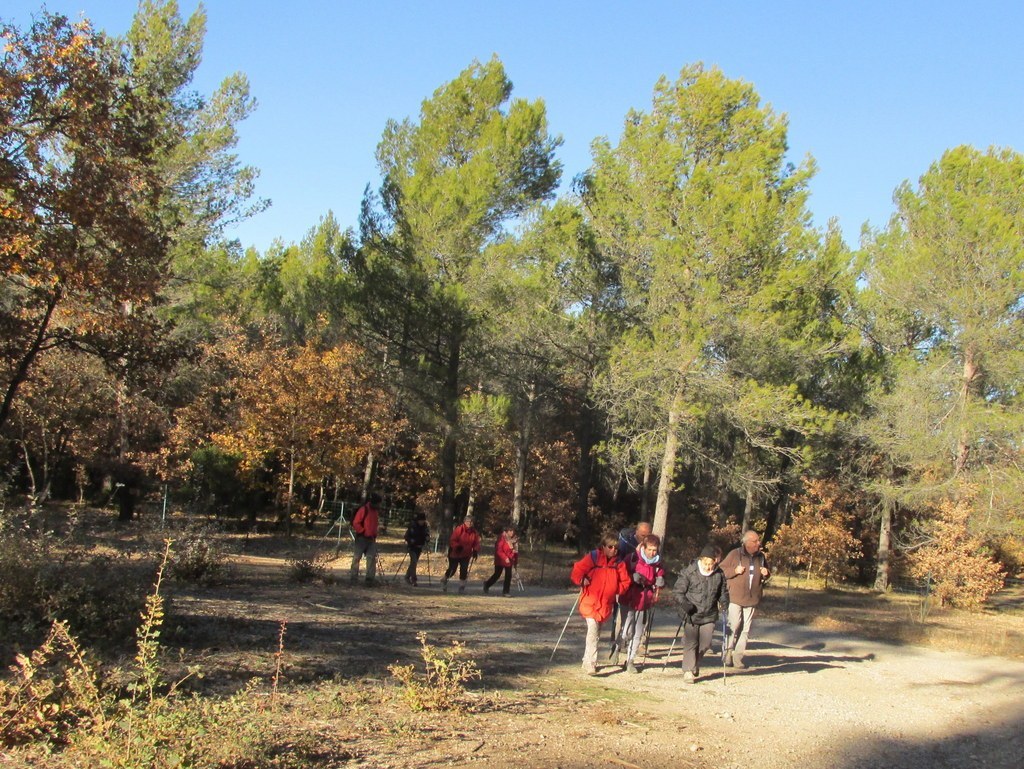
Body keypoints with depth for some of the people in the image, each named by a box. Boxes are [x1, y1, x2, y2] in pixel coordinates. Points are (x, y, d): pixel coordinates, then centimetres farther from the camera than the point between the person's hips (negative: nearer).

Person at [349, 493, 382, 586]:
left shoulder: (377, 512, 13)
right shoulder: (364, 510, -10)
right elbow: (355, 523, -12)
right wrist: (363, 531, -13)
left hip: (372, 539, 6)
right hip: (361, 538, -6)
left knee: (372, 558, 0)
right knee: (356, 557, -2)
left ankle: (370, 579, 4)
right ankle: (353, 578, 4)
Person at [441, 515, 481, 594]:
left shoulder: (474, 532, 0)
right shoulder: (459, 529, -17)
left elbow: (476, 543, 3)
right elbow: (452, 540, -21)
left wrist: (475, 551, -14)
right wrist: (457, 546, -37)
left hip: (465, 555, 4)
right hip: (455, 554, -4)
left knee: (464, 571, -1)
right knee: (452, 569, 4)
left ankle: (462, 587, 10)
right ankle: (444, 580, 33)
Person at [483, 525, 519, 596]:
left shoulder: (515, 539, 0)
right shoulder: (502, 538, -18)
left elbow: (516, 550, 8)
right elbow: (498, 550, -21)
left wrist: (516, 561, 6)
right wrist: (505, 558, -28)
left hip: (509, 560, 5)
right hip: (500, 560, -5)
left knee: (508, 575, -1)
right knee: (497, 574, 8)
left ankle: (506, 591, 9)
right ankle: (487, 585, 33)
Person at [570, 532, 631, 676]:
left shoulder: (619, 564, 3)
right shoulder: (592, 558, -9)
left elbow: (625, 582, 7)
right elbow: (576, 572, -8)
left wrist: (614, 589, -5)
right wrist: (582, 581, -20)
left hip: (606, 603, 5)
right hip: (590, 601, -5)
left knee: (596, 633, 15)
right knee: (593, 630, -17)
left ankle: (588, 661, 29)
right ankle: (590, 664, -16)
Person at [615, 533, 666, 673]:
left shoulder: (658, 563, 1)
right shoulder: (633, 558, -10)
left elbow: (660, 579, 17)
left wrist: (659, 583, -3)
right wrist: (634, 577, -18)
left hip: (645, 602, 4)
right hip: (629, 600, -4)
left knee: (638, 634, 9)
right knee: (627, 631, -8)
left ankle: (630, 660, 22)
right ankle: (617, 648, 21)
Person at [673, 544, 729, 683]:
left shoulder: (719, 574, 0)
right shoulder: (689, 572, -11)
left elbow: (724, 592, 16)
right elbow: (678, 591, -6)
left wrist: (724, 603, -2)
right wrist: (684, 604, -20)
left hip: (709, 616, 3)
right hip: (691, 615, -3)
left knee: (705, 644, 9)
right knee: (690, 643, -4)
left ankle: (695, 666, 33)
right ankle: (688, 671, 5)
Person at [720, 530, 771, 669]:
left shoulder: (761, 556, 10)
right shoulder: (735, 554, -4)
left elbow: (767, 574, 25)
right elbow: (722, 570, -1)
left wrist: (766, 573, 2)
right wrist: (735, 570, -16)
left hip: (752, 600, 5)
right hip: (735, 597, -5)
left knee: (745, 629, 5)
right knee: (734, 626, -11)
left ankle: (738, 657, 10)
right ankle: (728, 654, 2)